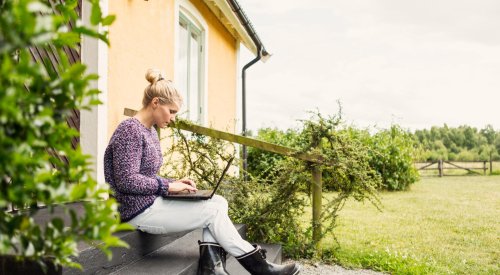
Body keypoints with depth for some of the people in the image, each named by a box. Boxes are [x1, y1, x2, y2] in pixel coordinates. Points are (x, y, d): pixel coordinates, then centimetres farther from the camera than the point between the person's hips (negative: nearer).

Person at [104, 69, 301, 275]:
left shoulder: (149, 131, 15)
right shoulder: (130, 130, -14)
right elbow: (126, 181, -22)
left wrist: (174, 183, 2)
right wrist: (168, 186, -16)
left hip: (151, 202, 9)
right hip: (138, 211, -9)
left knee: (218, 202, -2)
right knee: (212, 210, -13)